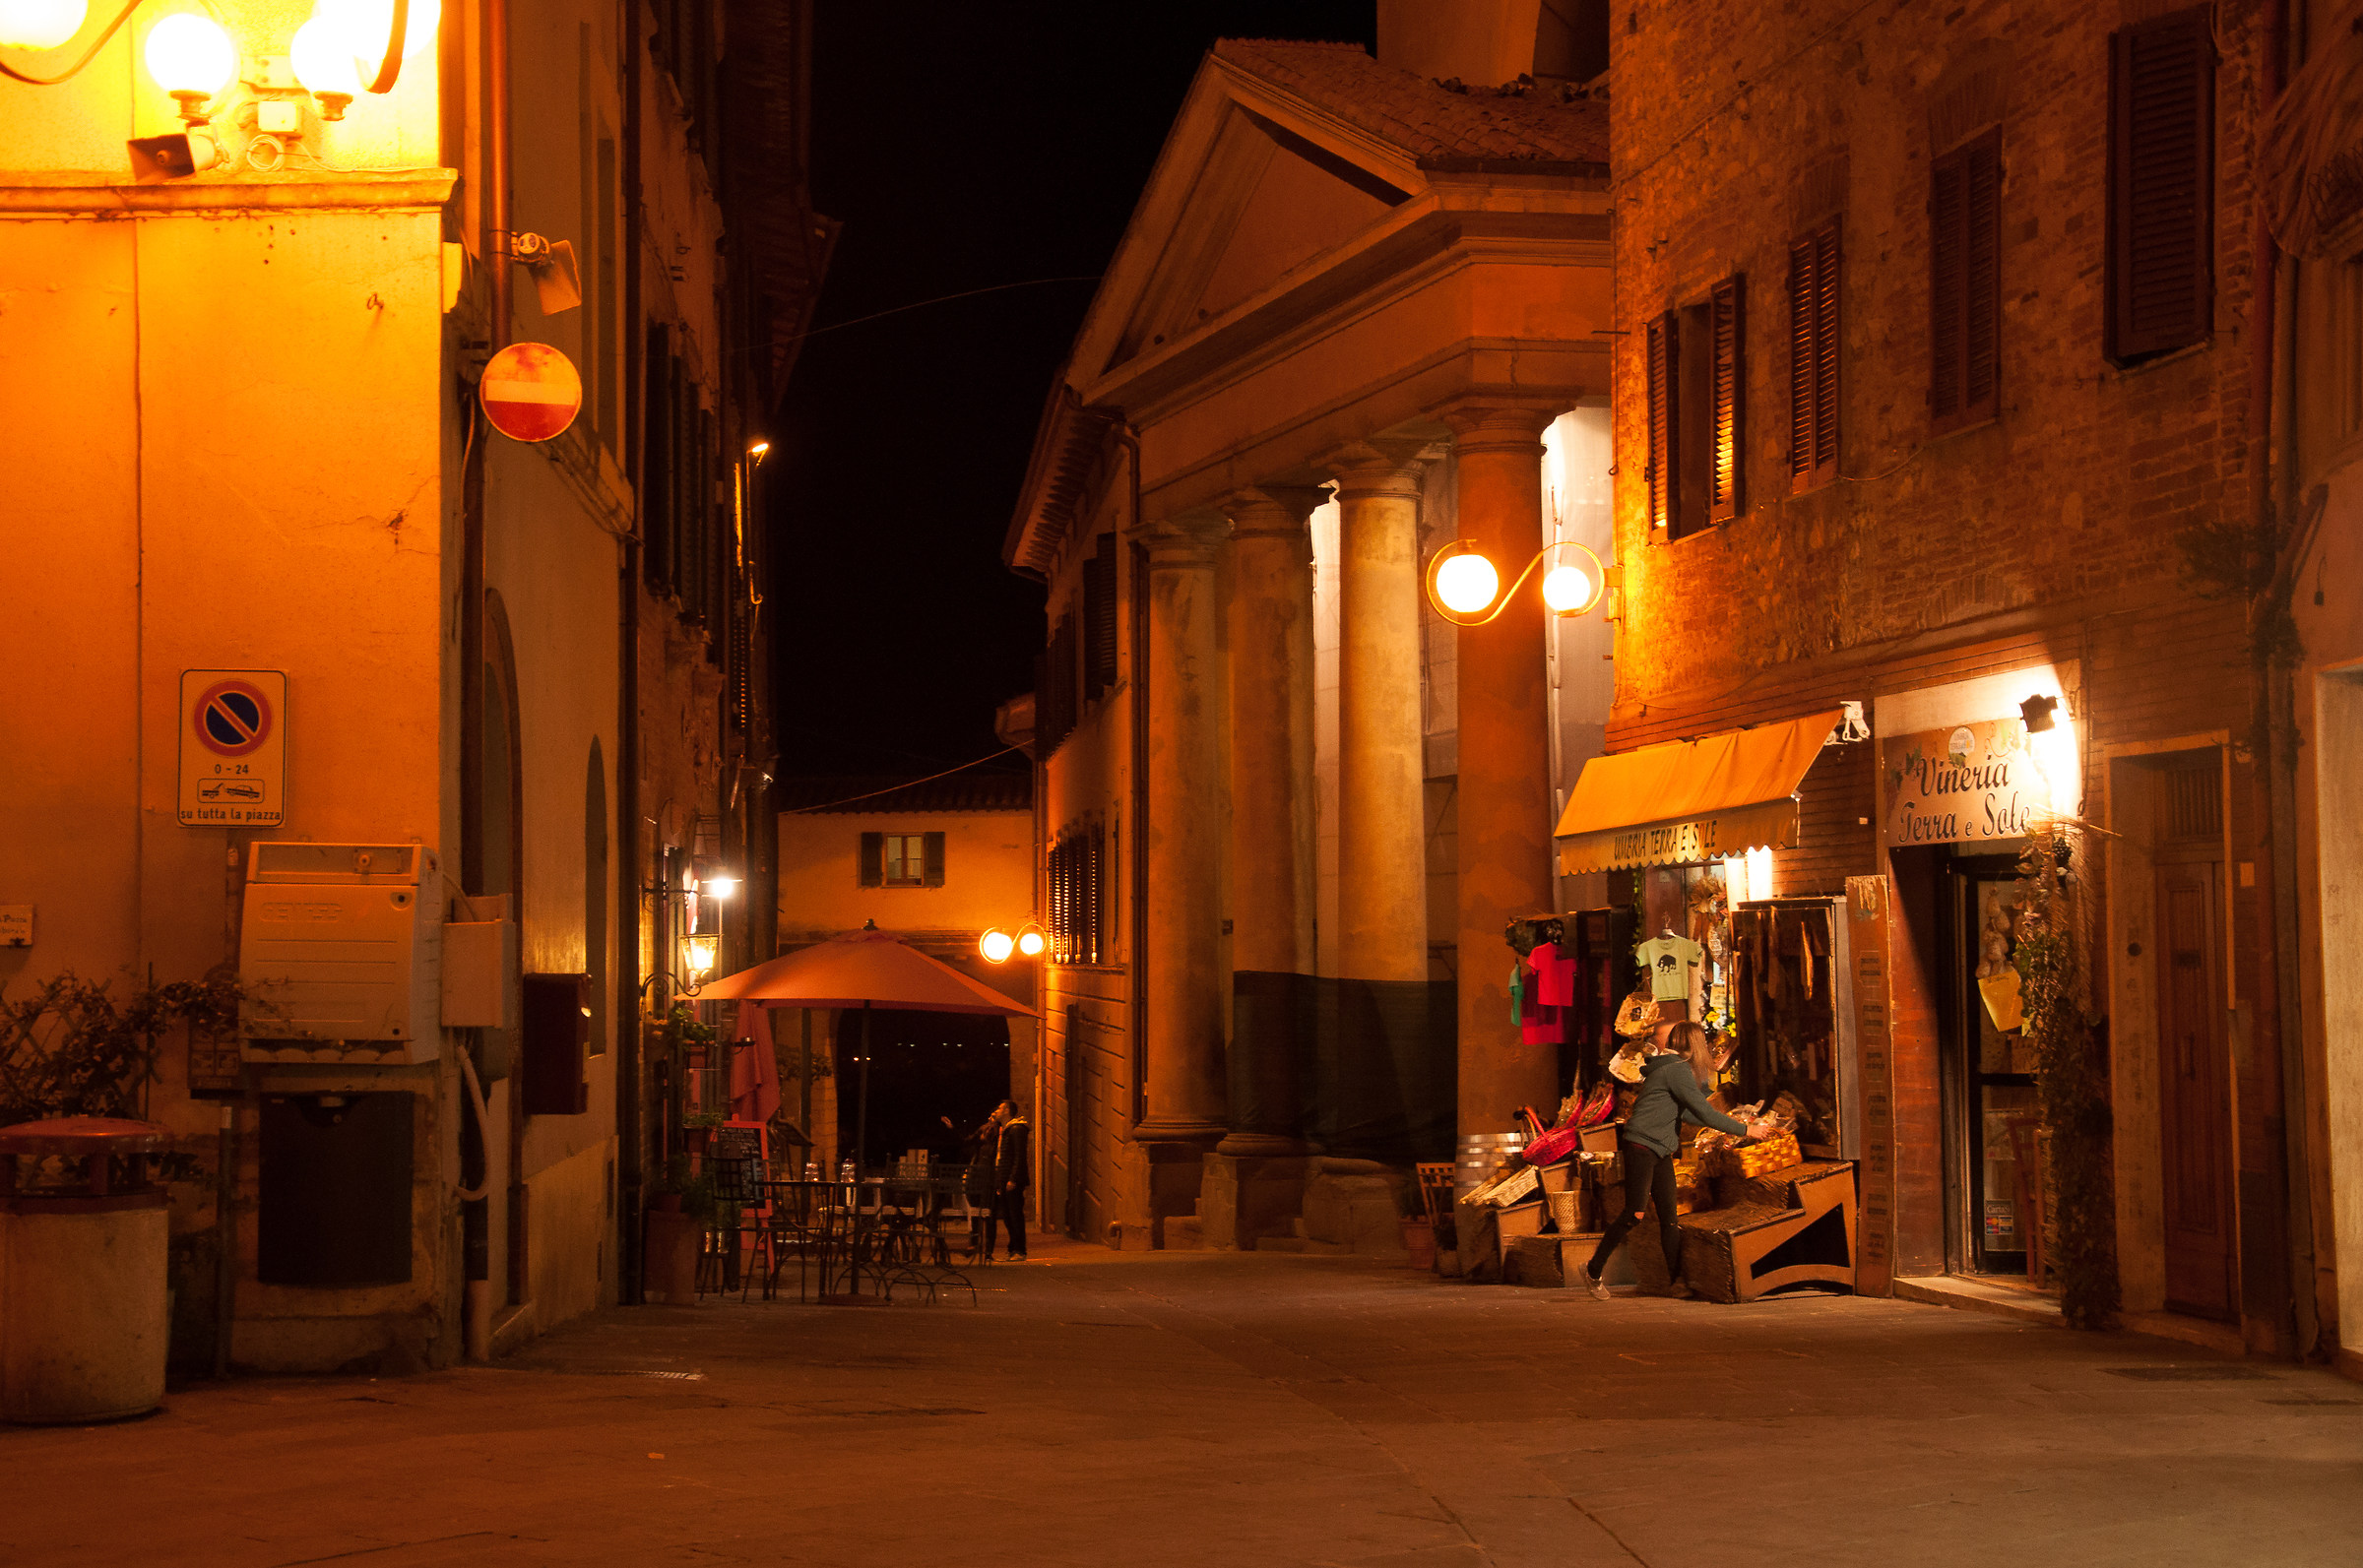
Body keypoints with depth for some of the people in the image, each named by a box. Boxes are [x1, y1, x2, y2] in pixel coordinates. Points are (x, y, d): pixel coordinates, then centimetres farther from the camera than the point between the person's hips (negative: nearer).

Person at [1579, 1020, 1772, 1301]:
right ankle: (1593, 1271, -1)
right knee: (1634, 1214, -11)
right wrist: (1745, 1130, -9)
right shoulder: (1677, 1070, -14)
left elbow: (1686, 1113, 25)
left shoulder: (1674, 1069, 17)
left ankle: (1677, 1282, 2)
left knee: (1668, 1217, 4)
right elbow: (1704, 1112, -16)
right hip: (1641, 1147, -10)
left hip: (1660, 1151, 10)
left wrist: (1729, 1123, 24)